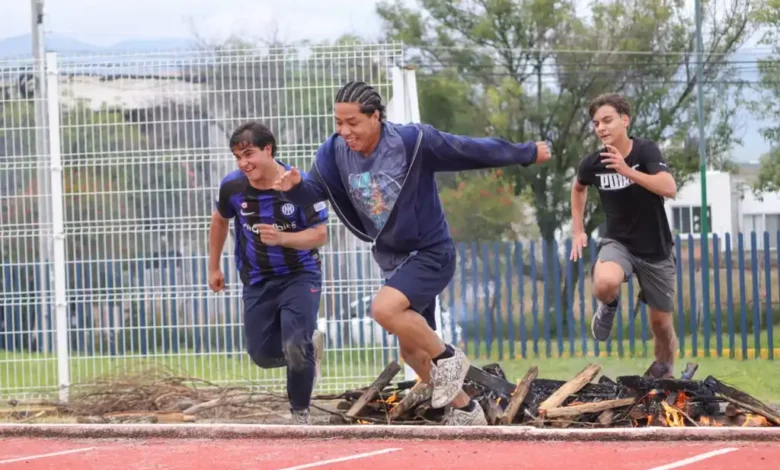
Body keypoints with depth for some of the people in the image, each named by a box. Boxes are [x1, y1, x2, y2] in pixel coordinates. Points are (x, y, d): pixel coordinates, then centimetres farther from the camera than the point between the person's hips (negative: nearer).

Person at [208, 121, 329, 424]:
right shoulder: (232, 186, -9)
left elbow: (319, 235, -17)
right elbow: (220, 221, 12)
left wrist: (281, 238, -34)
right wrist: (214, 267, 17)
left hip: (300, 276, -4)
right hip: (258, 281, 4)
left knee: (296, 349, -18)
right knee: (262, 354, 6)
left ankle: (300, 414, 3)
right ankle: (310, 347, 37)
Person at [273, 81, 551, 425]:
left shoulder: (413, 141, -23)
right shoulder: (335, 151, -9)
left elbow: (474, 151, -14)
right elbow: (314, 189, -12)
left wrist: (527, 154, -3)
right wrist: (293, 185, -37)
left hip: (430, 253, -7)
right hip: (392, 259, 7)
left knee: (384, 308, -31)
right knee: (412, 351, 13)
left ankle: (446, 358, -8)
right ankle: (463, 409, 32)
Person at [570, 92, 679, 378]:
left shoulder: (646, 151, -17)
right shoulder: (592, 164, -8)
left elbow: (669, 188, -32)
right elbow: (578, 188, 16)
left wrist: (627, 171, -40)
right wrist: (578, 231, 10)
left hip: (656, 249, -1)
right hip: (618, 242, 1)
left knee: (661, 321, 8)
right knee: (605, 284, -34)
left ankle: (665, 372, 36)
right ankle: (609, 305, 2)